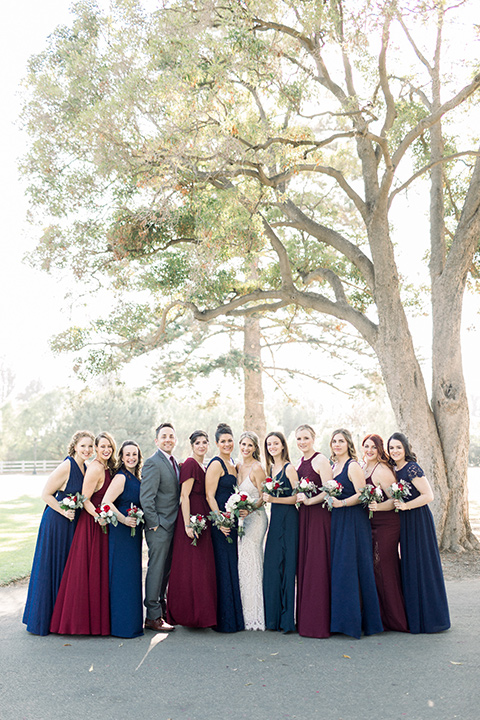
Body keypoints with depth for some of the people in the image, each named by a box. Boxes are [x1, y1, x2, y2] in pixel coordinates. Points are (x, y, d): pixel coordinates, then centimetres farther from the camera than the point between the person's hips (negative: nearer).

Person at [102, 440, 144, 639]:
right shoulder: (121, 477, -15)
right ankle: (122, 624, 6)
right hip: (122, 532, -9)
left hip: (133, 532, 9)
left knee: (131, 575, 15)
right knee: (122, 575, -3)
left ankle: (131, 619, 26)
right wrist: (124, 519, -23)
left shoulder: (135, 477, 13)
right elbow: (106, 501, -23)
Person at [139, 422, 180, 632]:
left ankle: (162, 609, 30)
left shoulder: (174, 462, 14)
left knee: (166, 570, 17)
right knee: (156, 569, -1)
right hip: (159, 527, -8)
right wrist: (154, 524, -15)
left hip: (172, 526, 8)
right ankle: (153, 616, 8)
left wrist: (180, 522, 12)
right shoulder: (152, 463, -13)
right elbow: (146, 497, -17)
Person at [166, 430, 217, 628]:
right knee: (190, 566, -4)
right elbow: (184, 496, -17)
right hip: (192, 517, -9)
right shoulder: (190, 464, -12)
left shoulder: (204, 466, 15)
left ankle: (201, 613, 20)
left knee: (203, 566, 12)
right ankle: (190, 613, 4)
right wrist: (187, 524, -21)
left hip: (203, 518, 9)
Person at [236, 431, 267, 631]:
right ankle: (246, 613, 18)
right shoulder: (237, 467, 11)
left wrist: (249, 509, -23)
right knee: (244, 563, 9)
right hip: (242, 519, 7)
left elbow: (264, 497, -10)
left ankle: (254, 616, 5)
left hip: (255, 518, -7)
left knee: (250, 563, -5)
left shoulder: (257, 468, -10)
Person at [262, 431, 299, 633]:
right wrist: (266, 498, 4)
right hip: (274, 519, 7)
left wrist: (274, 499, -19)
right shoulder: (270, 468, 15)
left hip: (288, 519, -7)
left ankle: (287, 619, 4)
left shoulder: (289, 468, -7)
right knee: (272, 567, 5)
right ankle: (274, 618, 15)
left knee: (286, 566, -4)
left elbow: (297, 496, -11)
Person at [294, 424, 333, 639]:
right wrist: (297, 498, 7)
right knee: (303, 565, 9)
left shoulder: (320, 460, -8)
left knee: (317, 567, -5)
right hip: (303, 517, 8)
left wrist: (309, 500, -24)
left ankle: (319, 623, 3)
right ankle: (305, 620, 18)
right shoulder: (300, 463, 16)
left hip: (319, 516, -8)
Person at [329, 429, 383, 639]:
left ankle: (356, 620, 3)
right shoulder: (333, 467, 16)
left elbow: (361, 494, -16)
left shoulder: (353, 466, -8)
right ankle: (343, 619, 16)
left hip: (353, 521, -8)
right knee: (338, 568, 8)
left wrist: (341, 503, -26)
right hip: (337, 521, 8)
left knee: (351, 568, -6)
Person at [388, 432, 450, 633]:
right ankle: (414, 616, 21)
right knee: (408, 566, 11)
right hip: (405, 523, 8)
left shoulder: (412, 468, -14)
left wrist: (405, 506, -20)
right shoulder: (395, 470, 10)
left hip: (418, 522, -8)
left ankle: (428, 618, 10)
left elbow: (428, 496, -18)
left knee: (420, 566, -2)